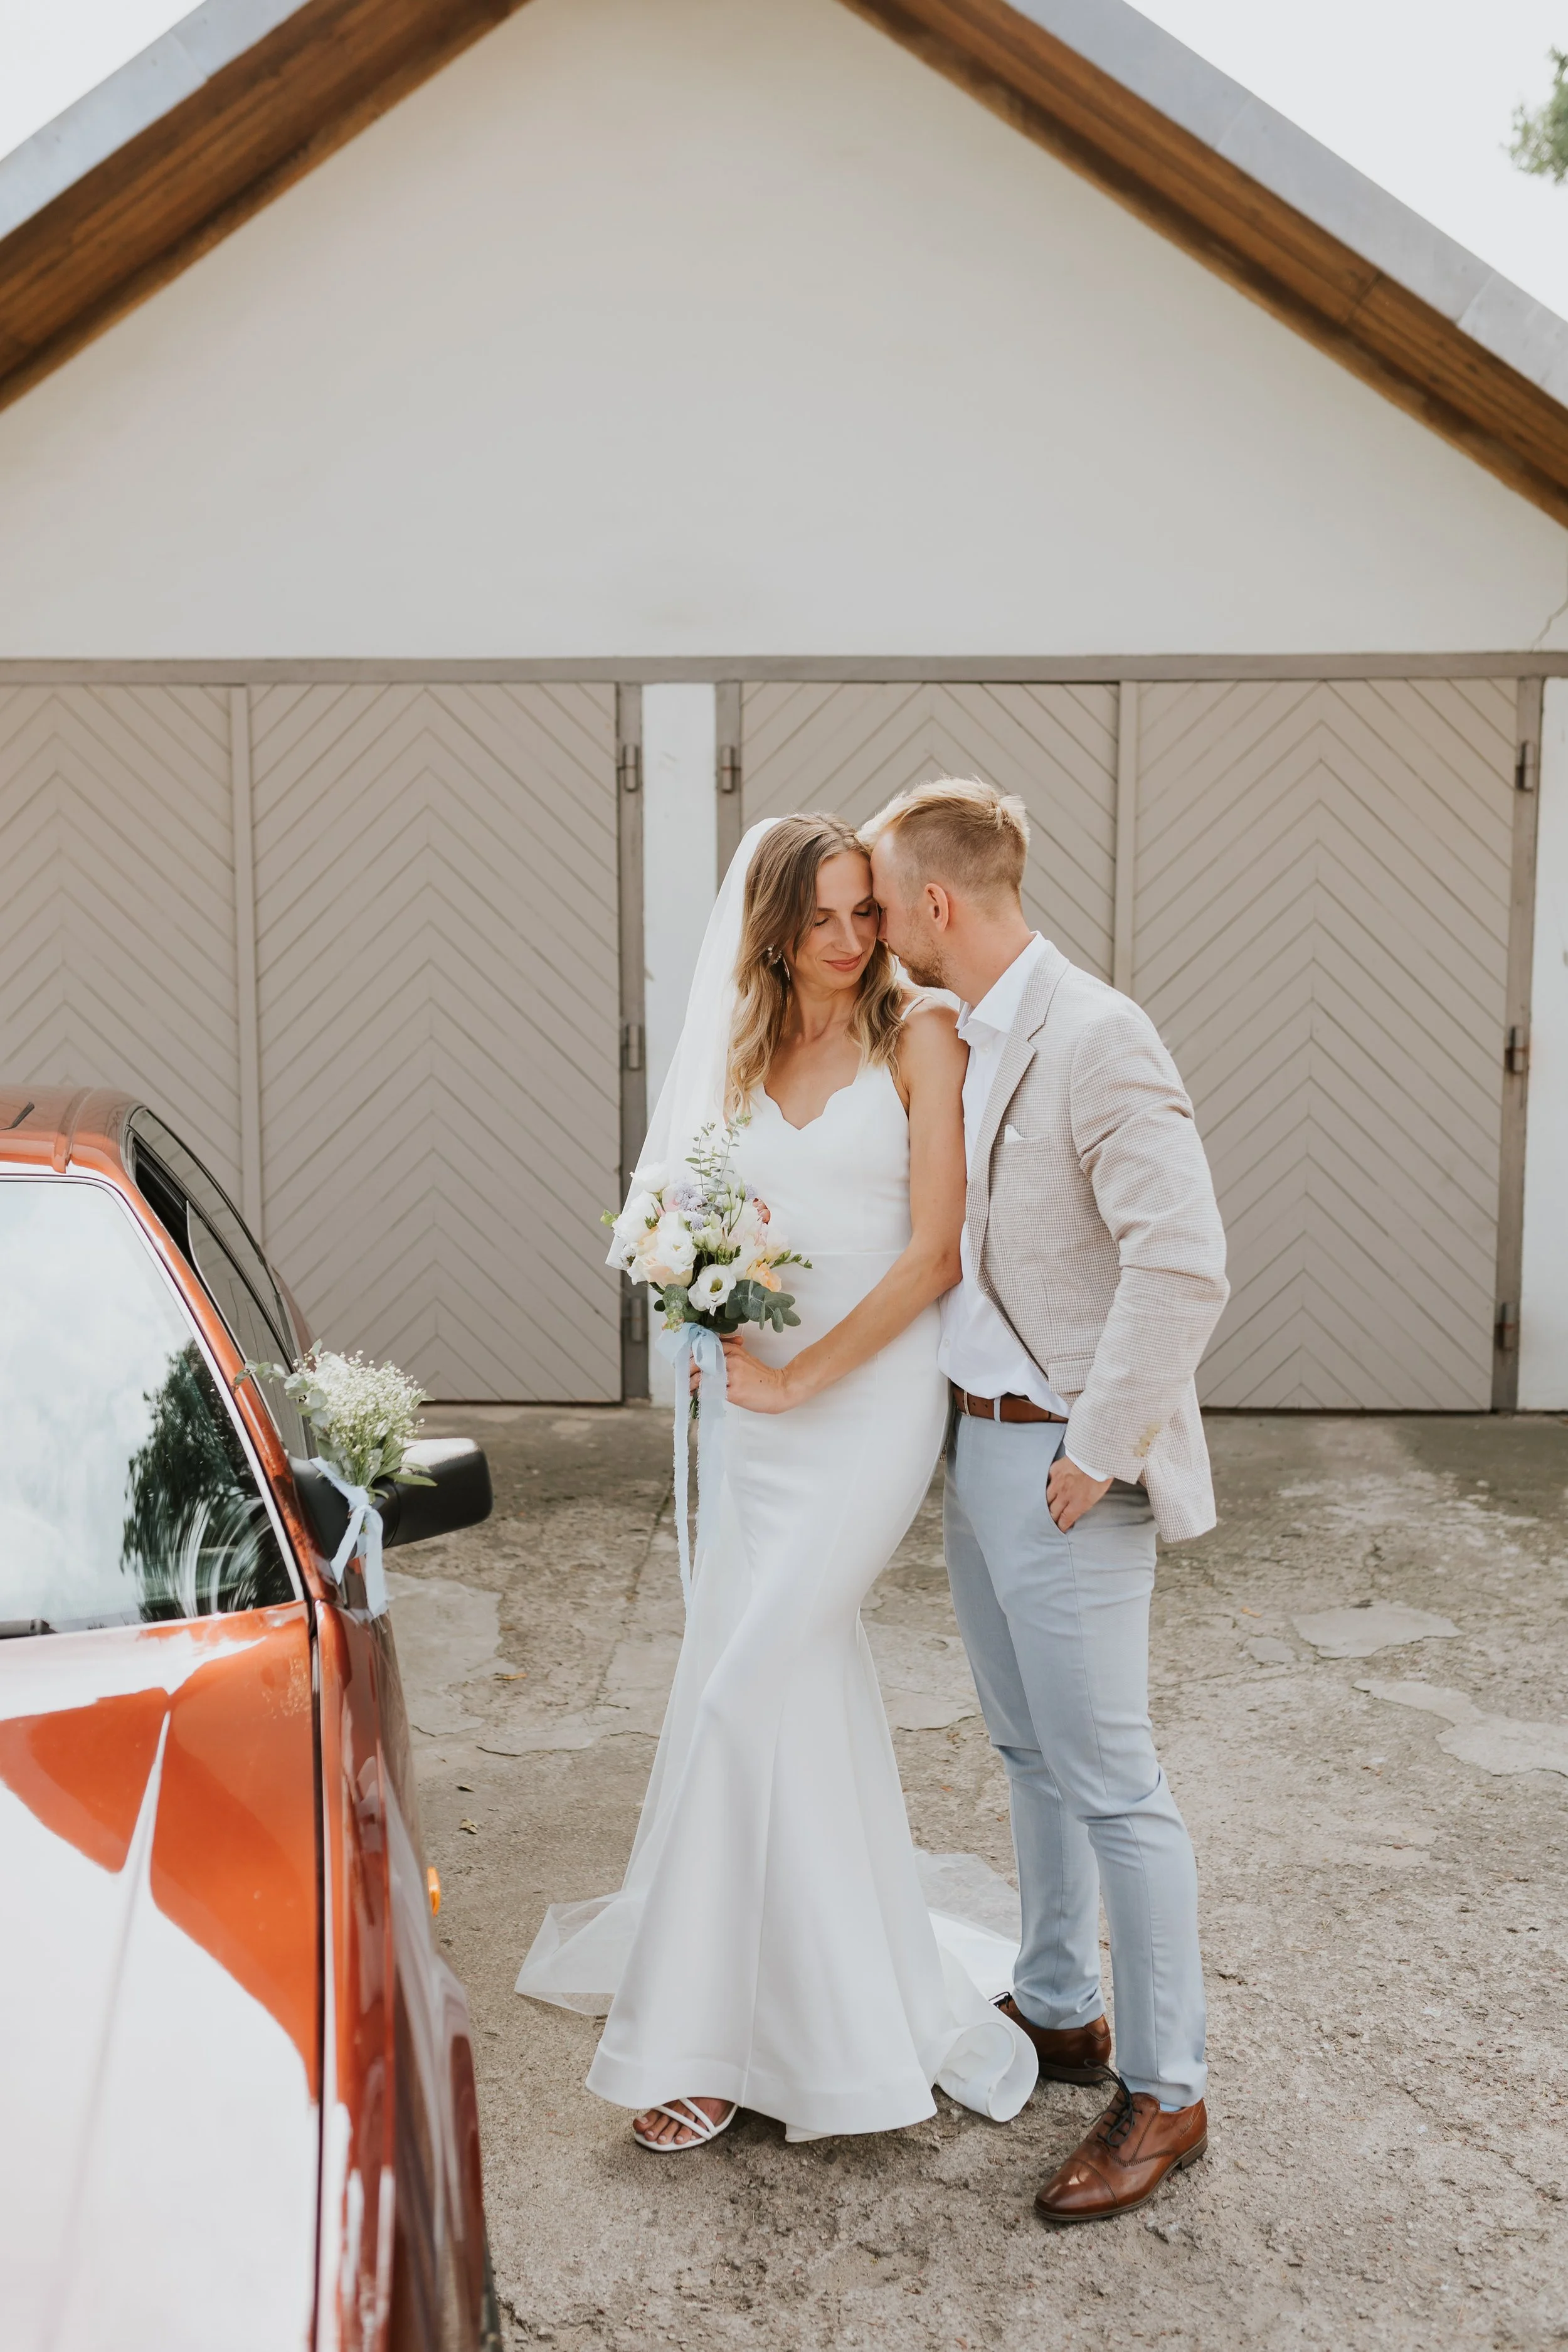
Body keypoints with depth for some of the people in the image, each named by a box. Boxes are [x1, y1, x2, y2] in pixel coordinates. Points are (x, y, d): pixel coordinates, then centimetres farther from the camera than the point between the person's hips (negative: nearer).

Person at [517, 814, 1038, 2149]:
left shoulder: (919, 1036, -6)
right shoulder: (745, 1054, 11)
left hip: (874, 1395, -6)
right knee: (814, 1699, 11)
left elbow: (935, 1251, -12)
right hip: (765, 1403, 6)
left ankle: (705, 2044, 8)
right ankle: (854, 2014, 29)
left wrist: (797, 1379, -10)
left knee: (741, 1695, -8)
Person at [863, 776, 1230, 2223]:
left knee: (1109, 1778, 1)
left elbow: (1184, 1265, -25)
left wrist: (1096, 1451, -21)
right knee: (1032, 1753, 20)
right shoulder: (956, 1043, 9)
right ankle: (1059, 2011, 37)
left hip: (1063, 1464, -9)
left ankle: (1164, 2093, 17)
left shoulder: (1095, 1040, -19)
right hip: (976, 1445, 9)